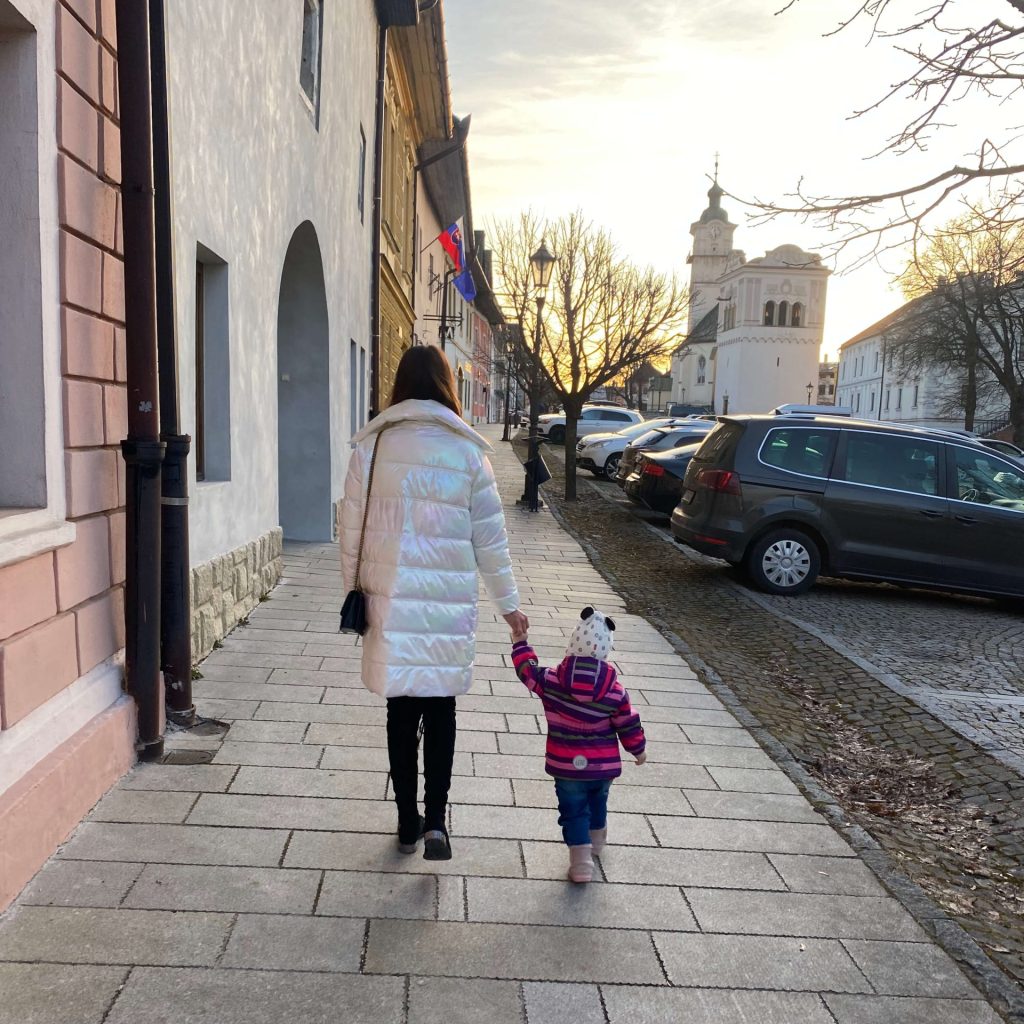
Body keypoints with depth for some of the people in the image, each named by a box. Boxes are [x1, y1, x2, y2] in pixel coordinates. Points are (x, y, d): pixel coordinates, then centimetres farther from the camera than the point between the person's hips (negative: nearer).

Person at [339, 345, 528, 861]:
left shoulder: (372, 445, -1)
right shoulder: (467, 451, -3)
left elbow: (351, 528, 1)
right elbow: (490, 538, 2)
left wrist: (353, 589, 14)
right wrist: (508, 603, 11)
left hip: (390, 601, 1)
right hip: (448, 602, -1)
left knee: (402, 710, 12)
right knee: (440, 710, 12)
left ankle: (408, 822, 23)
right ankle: (435, 820, 3)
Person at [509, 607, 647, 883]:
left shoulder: (551, 680, -15)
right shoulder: (616, 691, -12)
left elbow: (527, 671, 2)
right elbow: (628, 725, -3)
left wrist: (521, 644, 17)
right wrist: (639, 750, 15)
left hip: (568, 767, -2)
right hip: (604, 766, 3)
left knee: (573, 811, 9)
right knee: (598, 802, 28)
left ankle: (581, 862, 2)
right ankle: (596, 842, 49)